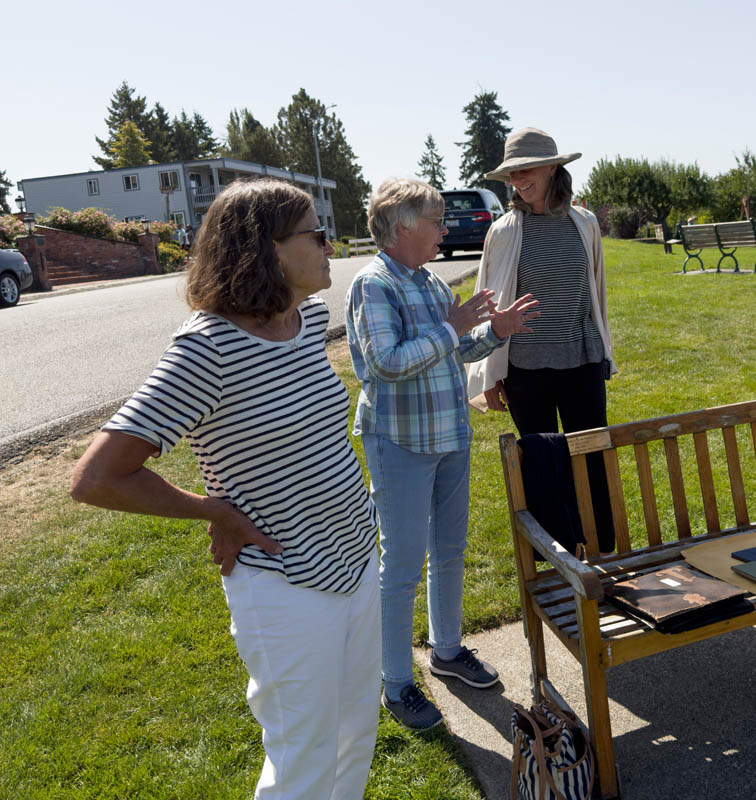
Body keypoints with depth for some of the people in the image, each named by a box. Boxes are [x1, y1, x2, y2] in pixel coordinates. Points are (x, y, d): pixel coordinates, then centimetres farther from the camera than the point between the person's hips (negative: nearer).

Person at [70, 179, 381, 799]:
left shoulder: (311, 314, 0)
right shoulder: (209, 347, -24)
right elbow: (97, 479, -25)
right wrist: (216, 511, -15)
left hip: (358, 562, 8)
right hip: (287, 590, -7)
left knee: (358, 737, 25)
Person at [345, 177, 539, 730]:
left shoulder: (431, 282, 10)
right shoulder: (374, 285, -15)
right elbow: (388, 363, -25)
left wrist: (494, 331, 3)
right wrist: (451, 329, -20)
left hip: (450, 436, 8)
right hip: (401, 444, -8)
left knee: (450, 552, 19)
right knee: (403, 566, 2)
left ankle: (448, 649, 40)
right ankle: (397, 685, 20)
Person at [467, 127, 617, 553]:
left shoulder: (584, 222, 2)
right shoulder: (505, 231, -5)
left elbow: (597, 292, 12)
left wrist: (604, 357, 16)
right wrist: (491, 377, 1)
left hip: (583, 362, 2)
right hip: (527, 367, -2)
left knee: (593, 462, 6)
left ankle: (604, 553, 22)